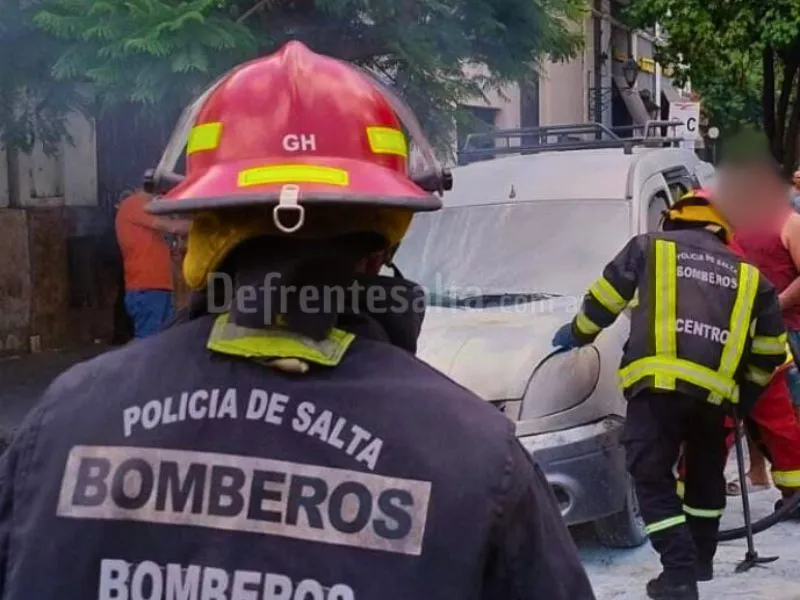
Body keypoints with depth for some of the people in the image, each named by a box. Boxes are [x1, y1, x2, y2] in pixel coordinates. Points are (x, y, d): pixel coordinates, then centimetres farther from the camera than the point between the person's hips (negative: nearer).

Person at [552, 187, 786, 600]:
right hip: (716, 388, 4)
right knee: (706, 472, 25)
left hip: (658, 381, -4)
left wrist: (578, 333, 36)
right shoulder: (746, 274, 25)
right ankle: (701, 559, 33)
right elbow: (771, 345, 24)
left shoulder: (649, 247, 17)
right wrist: (747, 391, 36)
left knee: (652, 477, 2)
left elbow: (604, 298, 18)